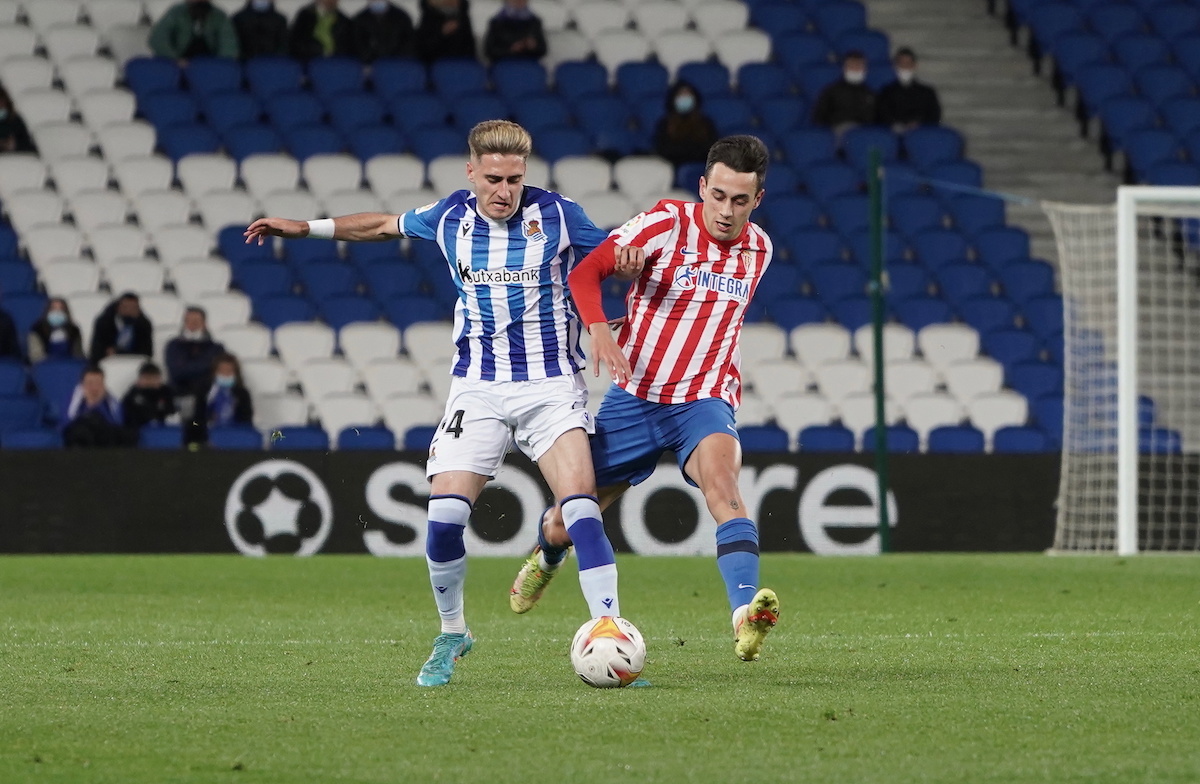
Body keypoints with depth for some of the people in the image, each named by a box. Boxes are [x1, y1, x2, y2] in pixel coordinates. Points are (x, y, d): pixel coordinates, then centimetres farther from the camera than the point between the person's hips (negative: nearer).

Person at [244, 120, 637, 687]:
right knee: (444, 515, -11)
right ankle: (451, 635, 12)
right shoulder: (450, 217, 3)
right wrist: (305, 229, 23)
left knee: (580, 504, -20)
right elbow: (387, 225, 22)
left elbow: (612, 258, 8)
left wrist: (629, 255, -16)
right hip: (478, 389, 2)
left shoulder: (556, 214, -5)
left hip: (552, 385, -2)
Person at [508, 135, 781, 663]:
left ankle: (746, 615, -50)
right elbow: (586, 271, -21)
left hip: (704, 401, 1)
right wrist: (598, 328, -37)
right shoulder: (668, 222, -11)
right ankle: (547, 556, 49)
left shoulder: (759, 249, 5)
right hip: (634, 397, -1)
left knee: (721, 479, -32)